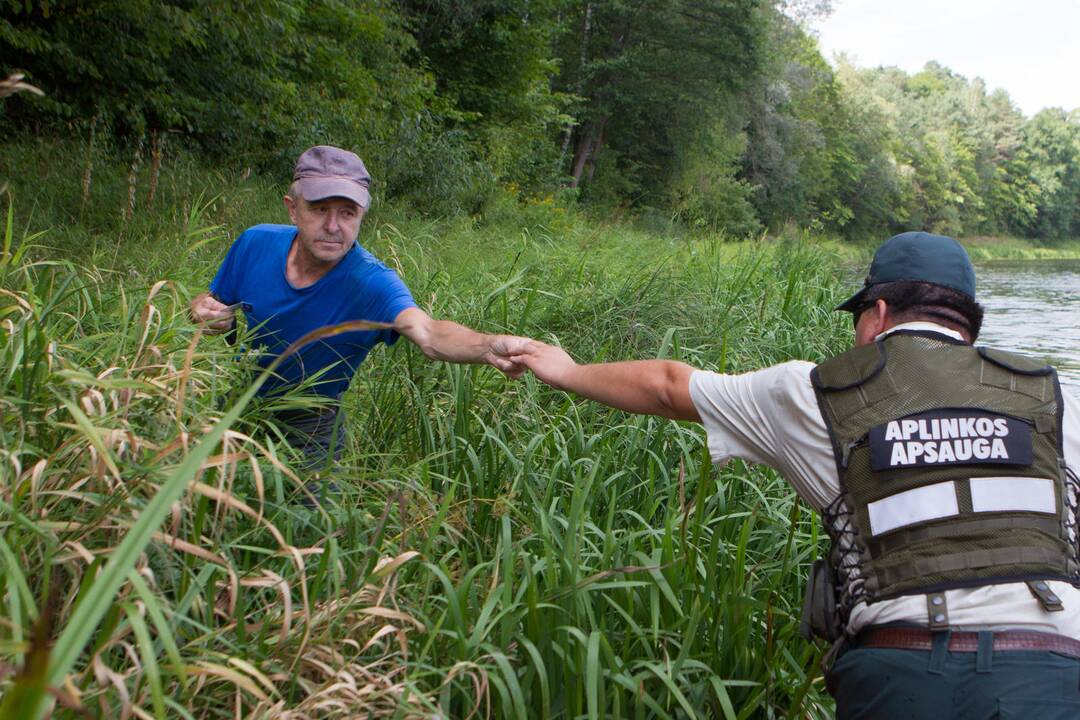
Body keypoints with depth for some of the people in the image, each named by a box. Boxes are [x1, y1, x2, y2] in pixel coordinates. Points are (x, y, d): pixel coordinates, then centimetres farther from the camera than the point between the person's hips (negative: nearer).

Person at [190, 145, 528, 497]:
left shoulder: (370, 281, -30)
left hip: (310, 428, -3)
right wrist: (205, 312, -23)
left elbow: (427, 331, -49)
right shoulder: (255, 244, -16)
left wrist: (488, 346, -70)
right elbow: (209, 301, 2)